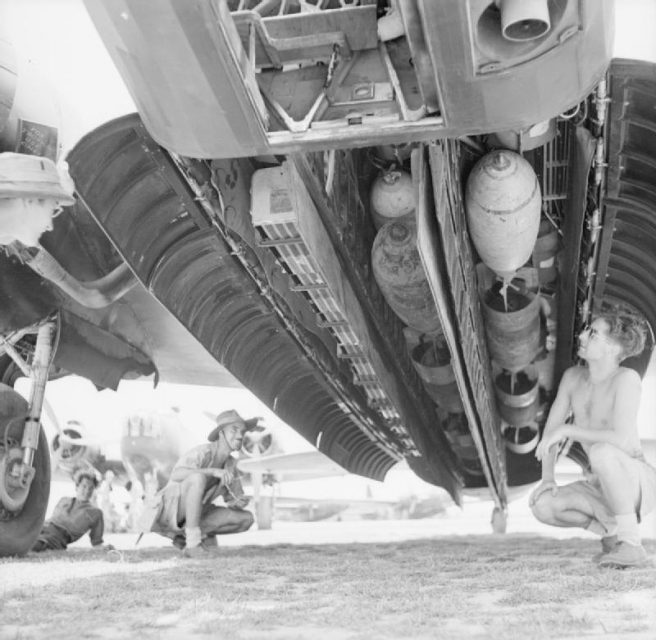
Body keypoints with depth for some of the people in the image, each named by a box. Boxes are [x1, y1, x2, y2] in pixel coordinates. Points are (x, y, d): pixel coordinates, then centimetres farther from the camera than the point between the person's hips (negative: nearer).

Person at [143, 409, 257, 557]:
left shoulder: (231, 464, 3)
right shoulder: (203, 452, -20)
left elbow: (233, 503, 8)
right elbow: (176, 475, -39)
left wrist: (240, 502, -16)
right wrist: (214, 471, -45)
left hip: (191, 516, 8)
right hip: (170, 509, -8)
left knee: (246, 519, -5)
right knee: (198, 477, -36)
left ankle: (185, 534, 2)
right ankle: (192, 543, -28)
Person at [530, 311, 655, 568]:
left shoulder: (626, 378, -22)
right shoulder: (573, 376, -1)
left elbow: (621, 440, -34)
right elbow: (550, 430, 5)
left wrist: (566, 430, -27)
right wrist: (547, 477, -7)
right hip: (603, 488, 6)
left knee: (601, 452, -38)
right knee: (542, 506, -19)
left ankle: (631, 542, -22)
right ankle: (612, 530, 4)